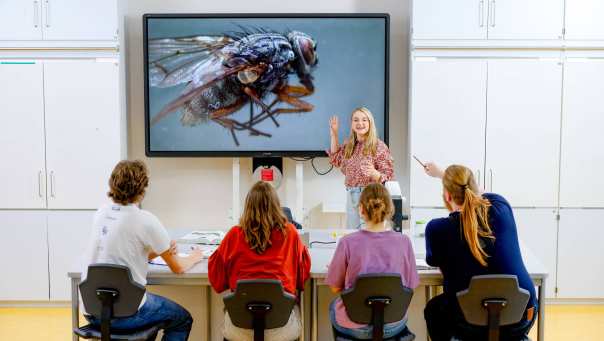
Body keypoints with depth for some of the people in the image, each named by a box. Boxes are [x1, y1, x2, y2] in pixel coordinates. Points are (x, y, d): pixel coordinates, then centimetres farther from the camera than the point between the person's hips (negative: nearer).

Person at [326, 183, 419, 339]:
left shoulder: (348, 242, -16)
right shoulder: (403, 241, -11)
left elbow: (335, 287, -5)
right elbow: (410, 286, 0)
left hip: (355, 327, -1)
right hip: (393, 326, 2)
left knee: (334, 305, 32)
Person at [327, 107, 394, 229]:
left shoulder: (379, 146, -8)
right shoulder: (349, 145, 9)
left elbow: (388, 175, -9)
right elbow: (335, 160, 26)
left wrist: (374, 173, -30)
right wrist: (334, 135, 17)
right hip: (351, 195, 6)